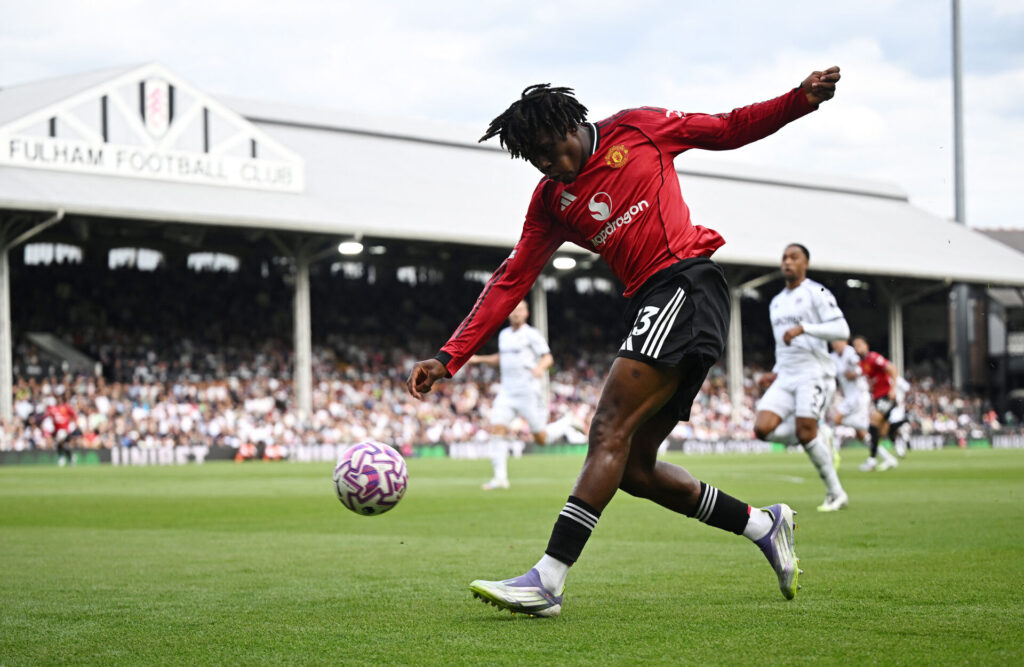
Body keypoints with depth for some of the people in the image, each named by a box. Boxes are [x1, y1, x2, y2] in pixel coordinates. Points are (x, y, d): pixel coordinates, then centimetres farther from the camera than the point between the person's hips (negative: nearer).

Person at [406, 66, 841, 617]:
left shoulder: (635, 130, 5)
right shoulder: (551, 201, 15)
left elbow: (729, 130, 14)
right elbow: (509, 283, 11)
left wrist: (800, 99, -1)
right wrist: (449, 358, 2)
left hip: (687, 286, -7)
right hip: (648, 305, 8)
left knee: (609, 431, -19)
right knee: (634, 468, 4)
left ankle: (548, 580, -26)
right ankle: (763, 524, 20)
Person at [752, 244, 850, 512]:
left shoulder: (816, 293, -4)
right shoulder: (776, 302, 20)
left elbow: (841, 330, -15)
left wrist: (803, 328, -25)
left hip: (813, 374, -7)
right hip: (785, 378, 7)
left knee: (805, 432, -15)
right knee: (763, 428, -13)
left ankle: (836, 494, 1)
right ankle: (821, 436, 9)